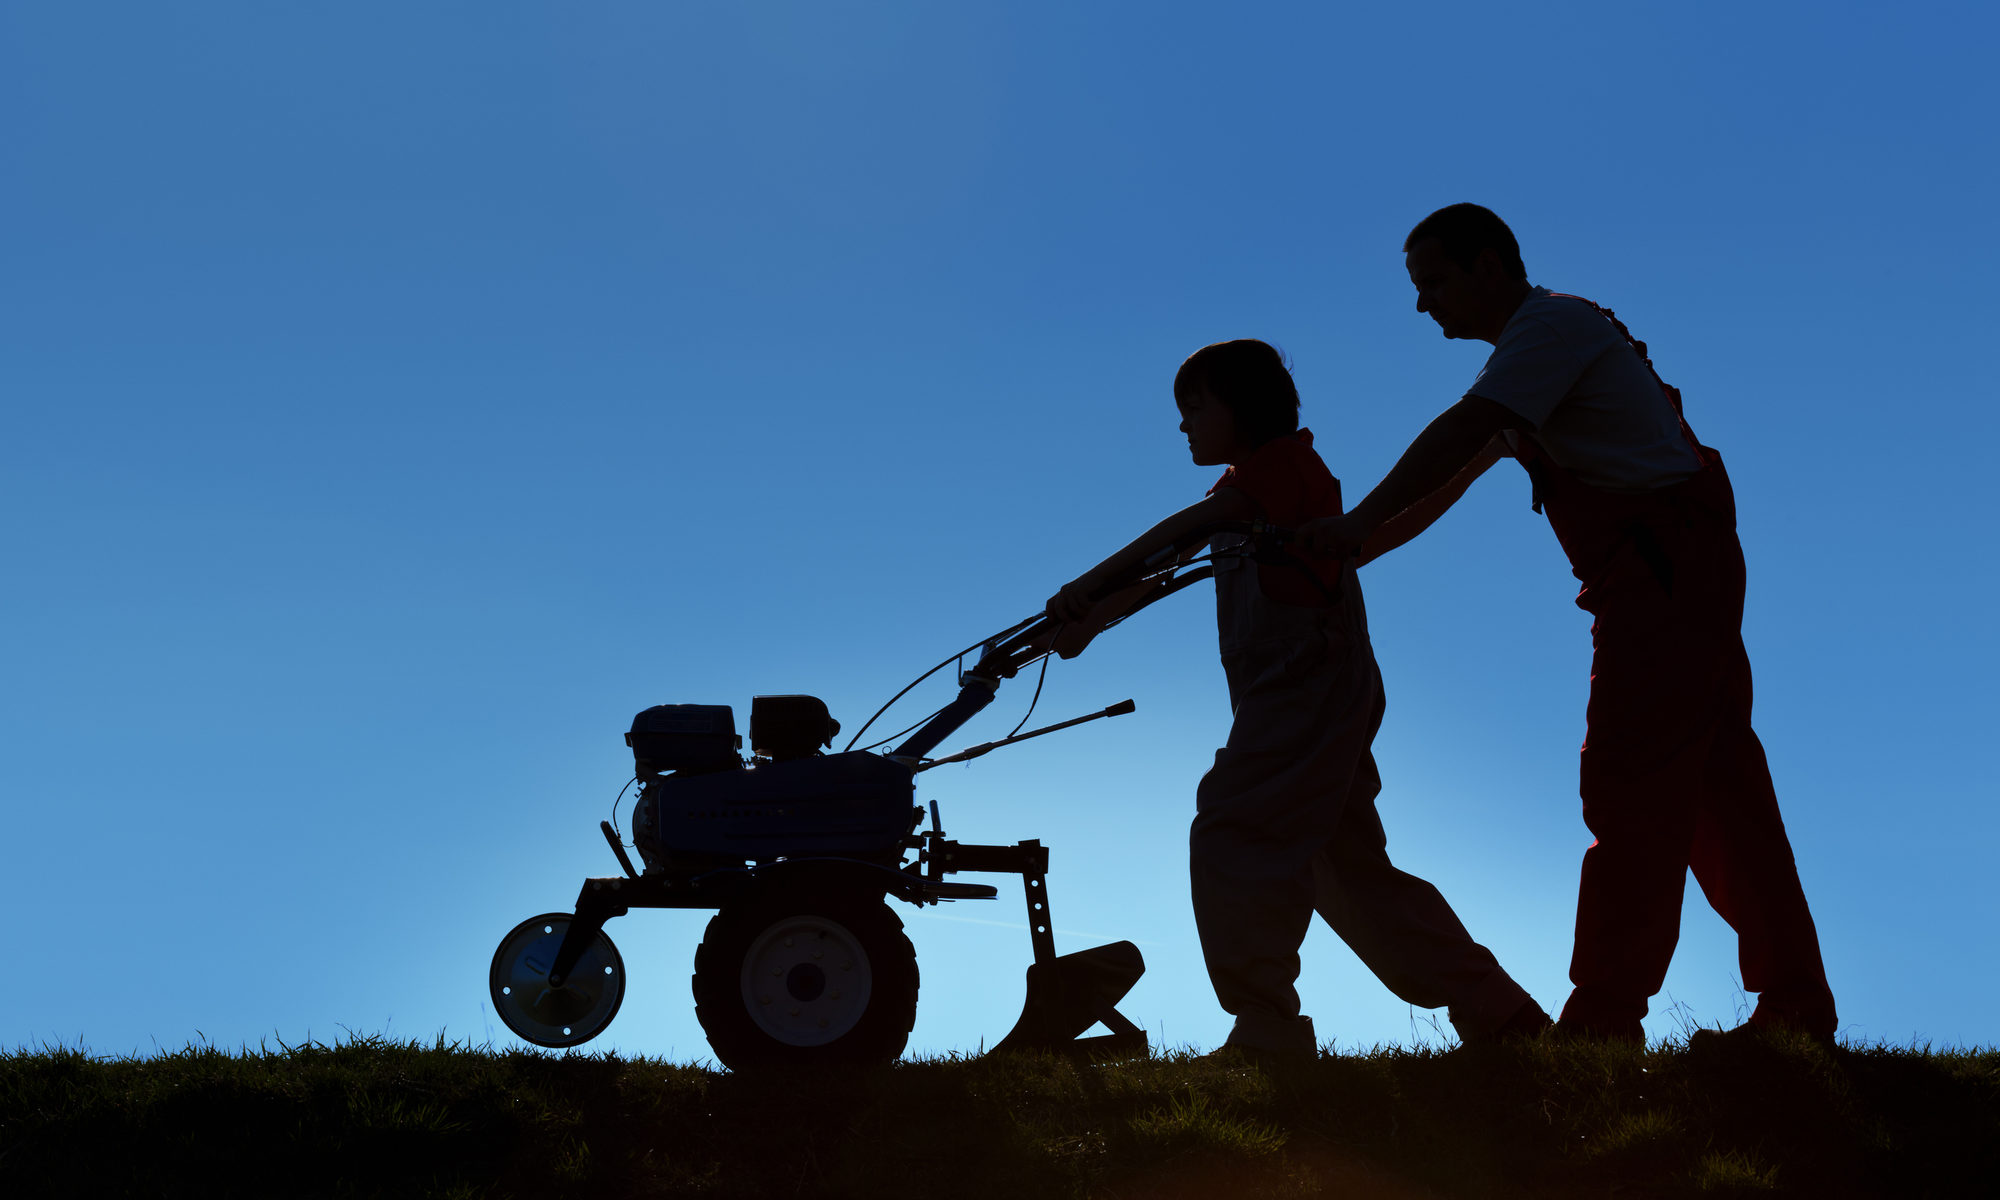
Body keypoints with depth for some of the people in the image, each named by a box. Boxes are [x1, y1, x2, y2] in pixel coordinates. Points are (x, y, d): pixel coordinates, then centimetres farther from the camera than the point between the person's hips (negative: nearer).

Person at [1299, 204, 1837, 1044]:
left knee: (1631, 784, -12)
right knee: (1717, 786, 10)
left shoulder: (1554, 325, -8)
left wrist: (1356, 524, -24)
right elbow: (1453, 477, 22)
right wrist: (1346, 554, 13)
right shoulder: (1532, 351, 23)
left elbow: (1458, 432, -22)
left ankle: (1603, 1023, -13)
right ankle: (1796, 1010, 15)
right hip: (1675, 574, 10)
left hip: (1667, 564, -10)